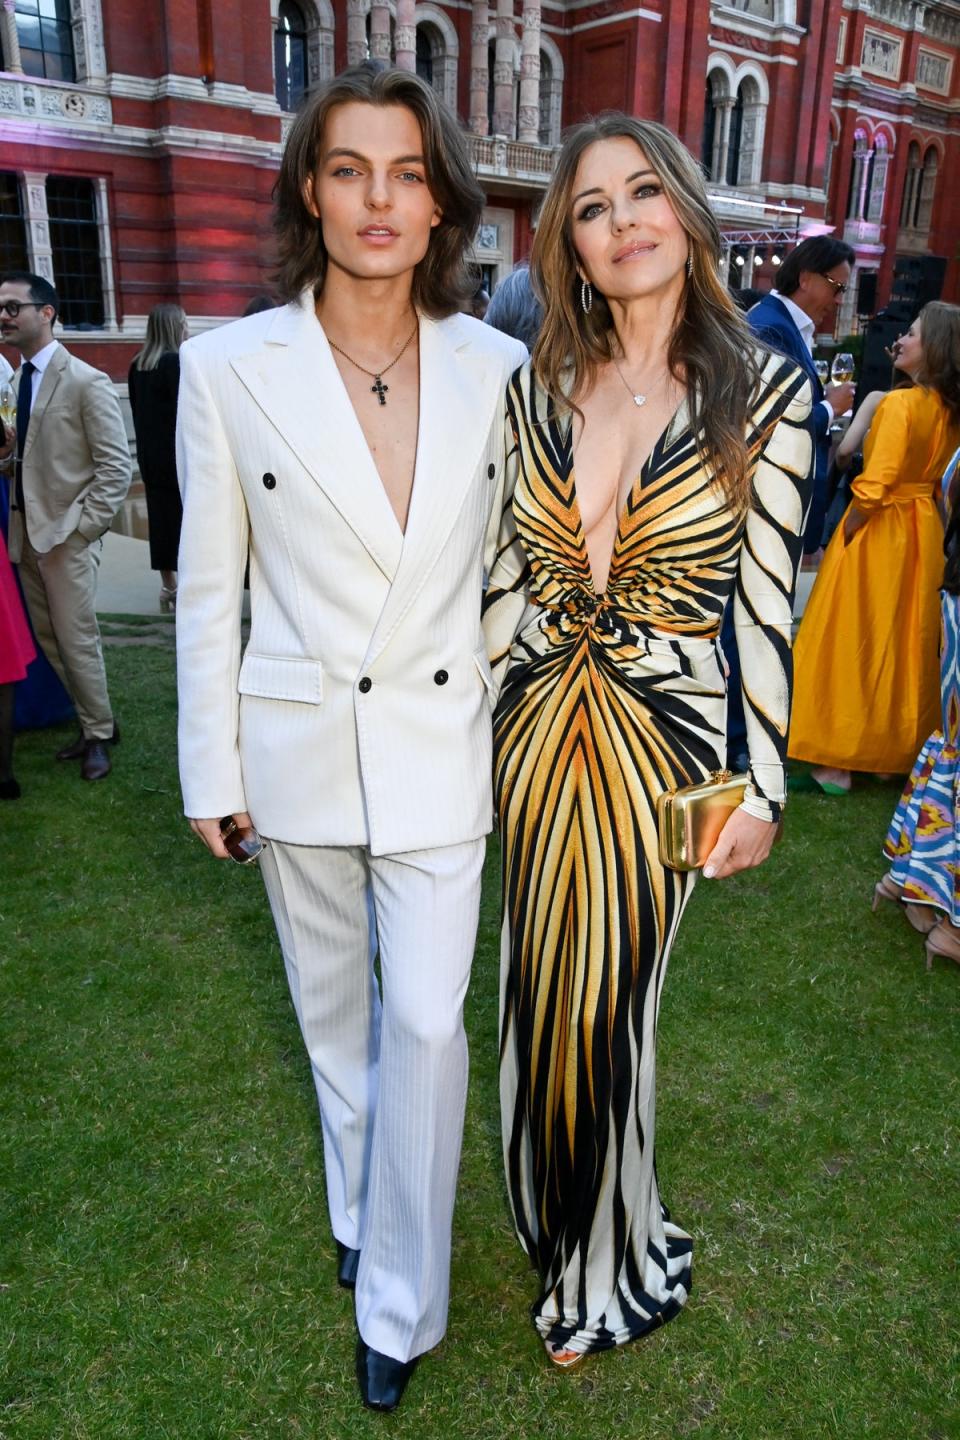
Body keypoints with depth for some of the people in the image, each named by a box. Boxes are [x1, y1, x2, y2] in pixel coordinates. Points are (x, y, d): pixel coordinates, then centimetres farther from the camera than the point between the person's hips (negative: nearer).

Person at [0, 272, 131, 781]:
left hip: (66, 538, -6)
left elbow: (116, 467, -11)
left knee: (77, 641, 2)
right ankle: (92, 724, 28)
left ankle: (99, 734, 20)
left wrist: (78, 530, -14)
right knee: (49, 641, 13)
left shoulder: (87, 382, -10)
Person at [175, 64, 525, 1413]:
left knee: (427, 1017, 4)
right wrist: (210, 769, 1)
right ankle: (358, 1209, 47)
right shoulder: (229, 365, -7)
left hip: (443, 745, 0)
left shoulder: (496, 368, -3)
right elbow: (207, 587, -2)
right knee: (335, 1004, 18)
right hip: (299, 745, 0)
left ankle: (399, 1302, 28)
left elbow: (513, 565, 5)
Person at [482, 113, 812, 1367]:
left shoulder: (763, 393, -6)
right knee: (539, 994, 16)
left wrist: (762, 787, -5)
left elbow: (767, 605, -6)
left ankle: (606, 1267, 38)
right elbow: (505, 582, 8)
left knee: (608, 1005, 9)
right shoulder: (535, 390, 3)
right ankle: (559, 1214, 47)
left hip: (660, 742, -3)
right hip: (534, 732, 4)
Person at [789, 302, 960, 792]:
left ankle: (836, 762, 8)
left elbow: (873, 489, -23)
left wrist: (844, 538, -12)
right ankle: (895, 750, 28)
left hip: (879, 528, -7)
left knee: (854, 641, 1)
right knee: (906, 641, 15)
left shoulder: (900, 403, -18)